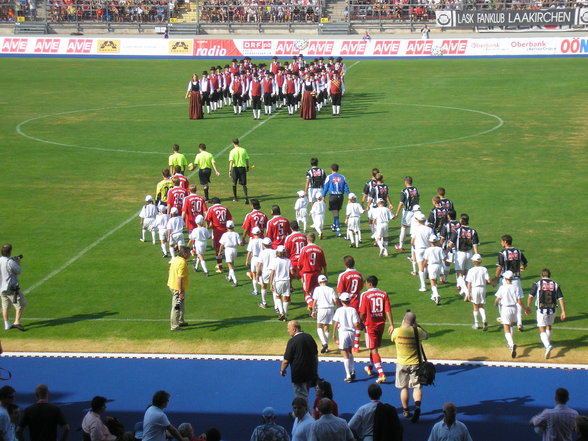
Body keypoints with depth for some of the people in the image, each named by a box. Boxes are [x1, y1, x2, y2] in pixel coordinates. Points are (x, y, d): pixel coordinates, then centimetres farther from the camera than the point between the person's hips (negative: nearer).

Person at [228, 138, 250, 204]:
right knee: (244, 184, 2)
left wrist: (230, 171, -14)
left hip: (235, 168, -2)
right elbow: (247, 159, 7)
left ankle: (235, 197, 27)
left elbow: (231, 162, -14)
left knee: (234, 183, 18)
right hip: (243, 168, 2)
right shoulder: (243, 150, 1)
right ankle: (246, 197, -16)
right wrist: (247, 167, 22)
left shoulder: (232, 151, -9)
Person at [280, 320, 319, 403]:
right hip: (310, 373, 7)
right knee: (305, 395, 21)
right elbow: (316, 355, 11)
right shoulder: (309, 337, 3)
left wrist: (282, 370, 3)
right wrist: (315, 371, 20)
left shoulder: (292, 341, -18)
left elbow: (286, 360, -16)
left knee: (301, 397, 3)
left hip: (298, 375, -7)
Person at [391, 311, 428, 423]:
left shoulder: (397, 331, -15)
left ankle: (406, 411, 21)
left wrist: (402, 325, 10)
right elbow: (426, 336, 8)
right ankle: (417, 407, -15)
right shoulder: (418, 331, -14)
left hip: (402, 363, 0)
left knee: (404, 388, 14)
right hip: (415, 363, 0)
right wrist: (417, 325, 9)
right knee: (417, 387, 6)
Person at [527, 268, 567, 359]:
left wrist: (528, 307, 10)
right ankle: (547, 344, 36)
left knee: (542, 330, -2)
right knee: (549, 327, 25)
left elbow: (530, 297, -4)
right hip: (552, 310, 3)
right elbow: (561, 299, -1)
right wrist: (563, 312, 0)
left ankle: (548, 346, -24)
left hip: (541, 310, -3)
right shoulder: (555, 285, 5)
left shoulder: (537, 284, -2)